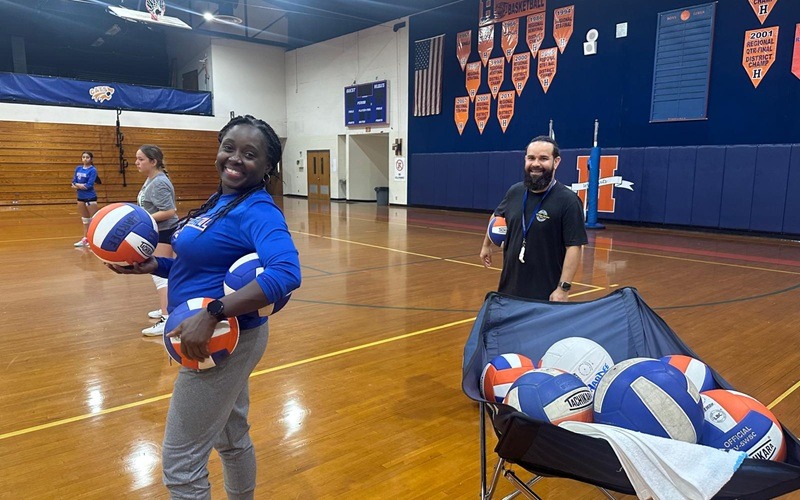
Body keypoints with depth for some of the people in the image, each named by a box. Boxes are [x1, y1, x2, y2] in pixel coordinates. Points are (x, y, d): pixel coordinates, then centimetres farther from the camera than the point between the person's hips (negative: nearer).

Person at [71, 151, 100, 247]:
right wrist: (79, 185, -14)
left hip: (90, 198, -7)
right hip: (81, 197, 7)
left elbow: (89, 185, -19)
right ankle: (85, 239, 23)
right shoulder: (78, 168, 8)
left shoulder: (93, 170, -11)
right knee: (85, 220, 15)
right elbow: (74, 182, 6)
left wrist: (77, 185, -10)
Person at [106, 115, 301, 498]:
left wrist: (211, 314, -39)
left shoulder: (257, 211, -22)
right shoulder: (219, 203, 6)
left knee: (180, 464, 5)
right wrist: (154, 266, -2)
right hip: (221, 338, 9)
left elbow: (286, 273, -37)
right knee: (231, 438, 27)